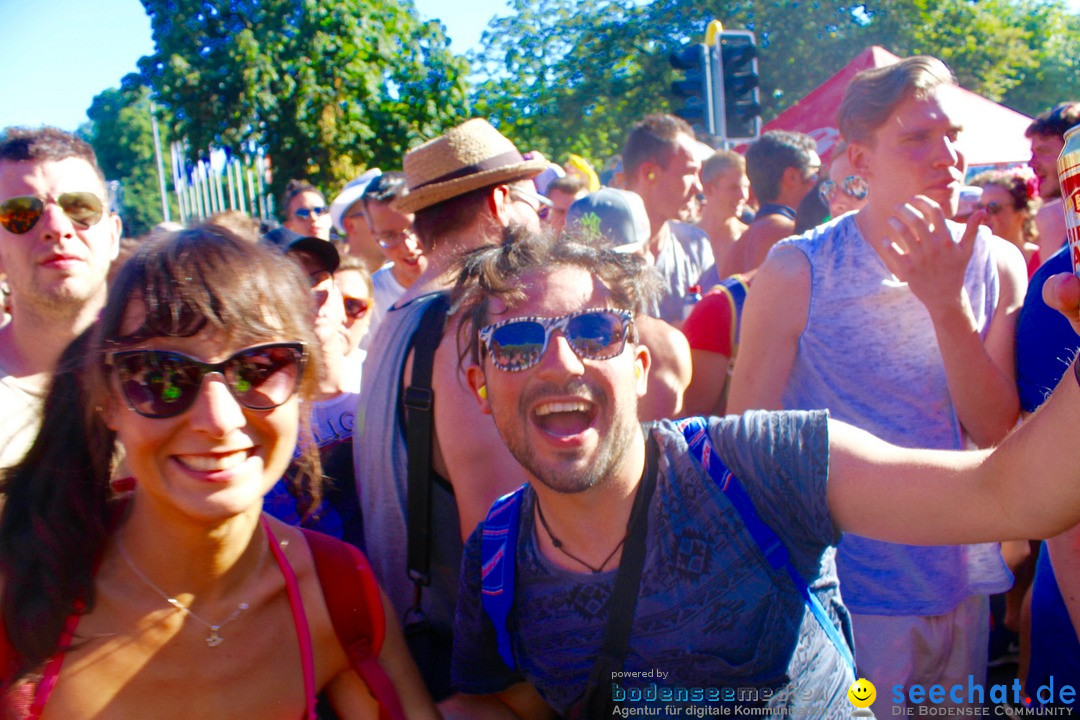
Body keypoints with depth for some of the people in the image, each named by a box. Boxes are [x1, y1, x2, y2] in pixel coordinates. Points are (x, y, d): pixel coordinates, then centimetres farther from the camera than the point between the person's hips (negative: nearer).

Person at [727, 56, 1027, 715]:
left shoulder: (998, 264, -2)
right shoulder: (799, 272, -14)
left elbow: (997, 435, -8)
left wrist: (948, 303, -21)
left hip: (964, 585, 5)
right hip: (842, 593, -4)